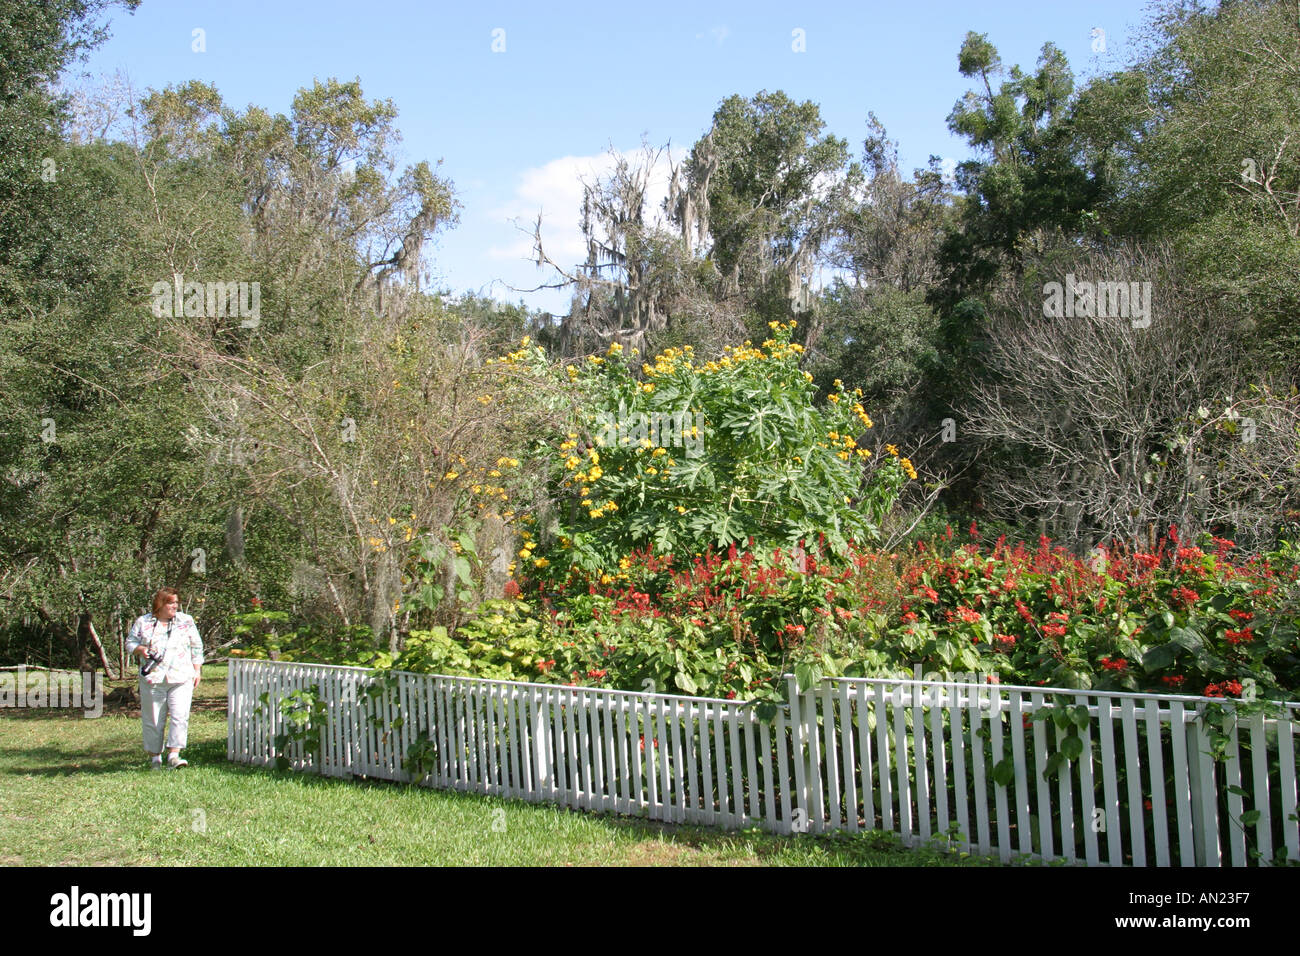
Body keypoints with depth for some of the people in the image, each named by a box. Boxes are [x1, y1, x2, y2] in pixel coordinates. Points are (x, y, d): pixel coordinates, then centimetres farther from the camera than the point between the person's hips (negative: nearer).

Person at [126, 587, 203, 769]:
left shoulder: (186, 621, 9)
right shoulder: (143, 622, 8)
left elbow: (196, 648, 13)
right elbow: (130, 643, 10)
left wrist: (197, 670, 7)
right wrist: (140, 650, -11)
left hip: (181, 679, 0)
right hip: (152, 679, 0)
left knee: (180, 717, -13)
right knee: (153, 720, 5)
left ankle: (173, 755, -12)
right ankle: (154, 757, 17)